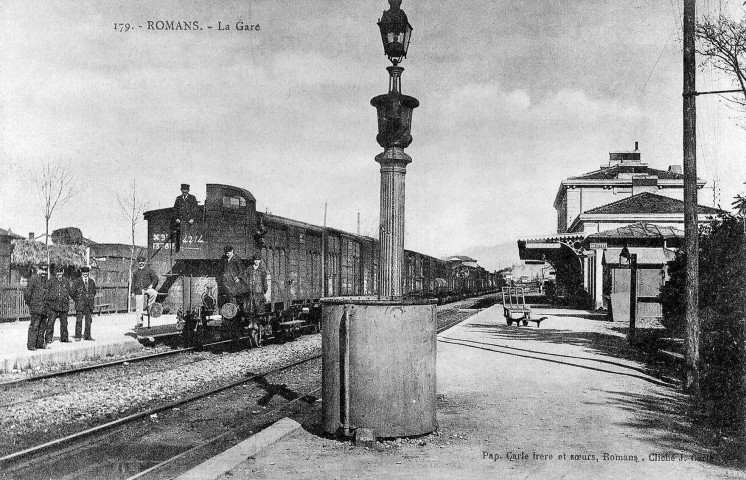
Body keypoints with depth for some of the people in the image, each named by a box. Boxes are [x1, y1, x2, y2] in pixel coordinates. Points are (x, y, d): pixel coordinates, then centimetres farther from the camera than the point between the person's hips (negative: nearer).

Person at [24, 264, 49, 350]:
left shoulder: (45, 279, 16)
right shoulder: (33, 278, -7)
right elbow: (27, 291, -11)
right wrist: (29, 302, -7)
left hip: (44, 307, 8)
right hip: (36, 307, -8)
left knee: (43, 326, 12)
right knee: (34, 326, -6)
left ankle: (40, 343, 20)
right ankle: (31, 345, -1)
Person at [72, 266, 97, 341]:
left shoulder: (91, 282, 9)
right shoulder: (77, 282, -3)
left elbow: (94, 291, 22)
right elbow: (72, 292, 1)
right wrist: (77, 300, 2)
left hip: (89, 304, 4)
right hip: (80, 304, -4)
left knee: (88, 320, 6)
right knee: (79, 320, -3)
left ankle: (87, 336, 13)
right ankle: (77, 337, 1)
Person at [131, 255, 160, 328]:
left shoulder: (149, 270, 8)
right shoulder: (135, 272, 18)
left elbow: (155, 278, 4)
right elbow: (133, 282, 21)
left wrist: (152, 285, -10)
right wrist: (132, 292, 13)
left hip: (147, 288, -2)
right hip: (139, 290, 2)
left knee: (154, 293, -36)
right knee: (138, 307, -3)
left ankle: (149, 306, -17)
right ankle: (139, 322, 3)